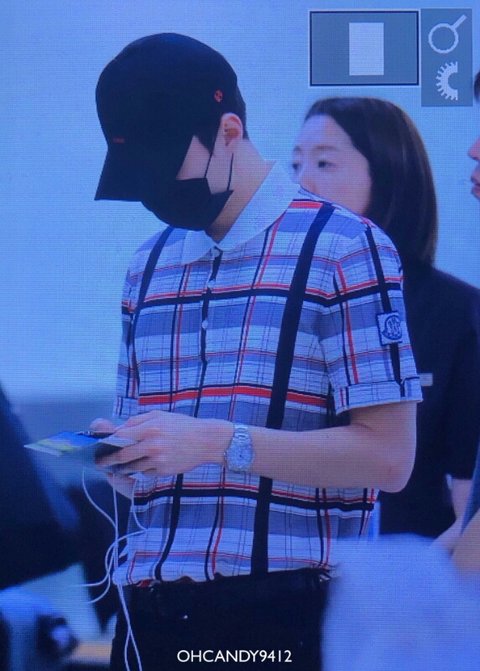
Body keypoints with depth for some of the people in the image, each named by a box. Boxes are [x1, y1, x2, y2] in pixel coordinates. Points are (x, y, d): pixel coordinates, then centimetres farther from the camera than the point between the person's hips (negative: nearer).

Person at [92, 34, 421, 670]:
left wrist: (220, 443, -19)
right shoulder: (151, 264, 17)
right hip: (151, 610, 6)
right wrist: (113, 455, -1)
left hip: (282, 613, -6)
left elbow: (389, 456, -11)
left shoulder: (343, 249, -5)